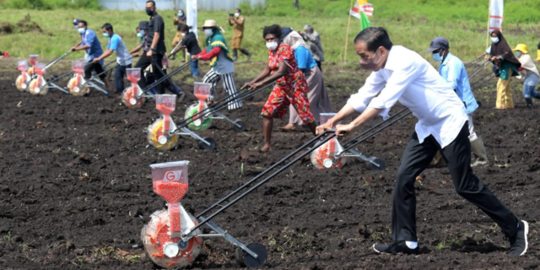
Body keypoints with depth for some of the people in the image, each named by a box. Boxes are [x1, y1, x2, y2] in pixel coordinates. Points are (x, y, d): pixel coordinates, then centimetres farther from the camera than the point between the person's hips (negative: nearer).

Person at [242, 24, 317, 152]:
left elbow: (281, 72, -32)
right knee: (267, 112, -4)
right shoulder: (271, 51, 3)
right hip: (281, 86, 8)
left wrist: (262, 83, -38)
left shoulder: (285, 49, -22)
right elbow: (268, 70, 14)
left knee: (305, 115, -4)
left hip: (295, 85, -8)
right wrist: (252, 82, 4)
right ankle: (267, 145, 2)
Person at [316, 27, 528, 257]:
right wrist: (333, 121, 0)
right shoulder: (382, 69, 1)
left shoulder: (406, 62, -27)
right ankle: (405, 242, 6)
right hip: (427, 126, 9)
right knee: (404, 178, -1)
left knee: (465, 185, -5)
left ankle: (515, 229, 8)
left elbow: (383, 101, -32)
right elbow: (361, 98, 8)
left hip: (450, 123, -9)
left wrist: (352, 126, -32)